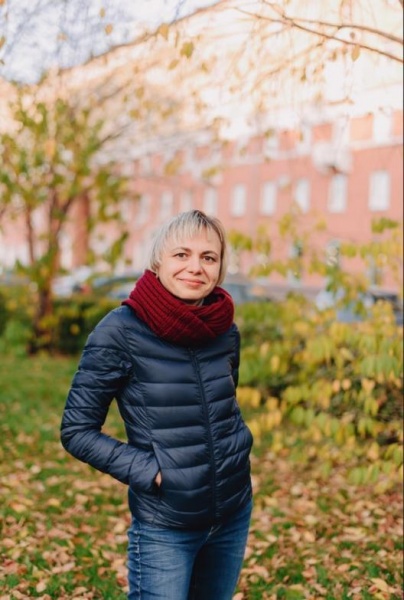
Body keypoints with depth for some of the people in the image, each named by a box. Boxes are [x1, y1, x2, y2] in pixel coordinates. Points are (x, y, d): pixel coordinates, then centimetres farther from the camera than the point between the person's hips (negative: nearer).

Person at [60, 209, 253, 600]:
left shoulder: (225, 331, -2)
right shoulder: (120, 331, -16)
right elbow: (77, 430, -12)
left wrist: (239, 443, -1)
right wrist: (149, 472, -18)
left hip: (235, 512, 5)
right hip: (165, 527, -5)